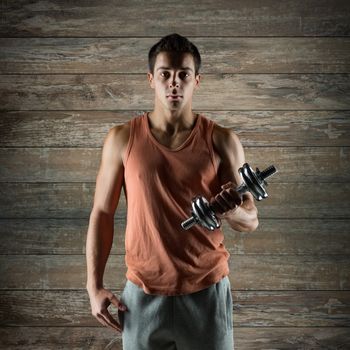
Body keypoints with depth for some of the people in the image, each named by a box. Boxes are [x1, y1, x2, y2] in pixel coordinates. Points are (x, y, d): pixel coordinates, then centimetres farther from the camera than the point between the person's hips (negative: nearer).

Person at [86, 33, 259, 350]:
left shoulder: (222, 141, -5)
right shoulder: (122, 139, -3)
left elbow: (251, 220, -1)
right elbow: (102, 214, 2)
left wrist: (230, 210, -24)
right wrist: (94, 286, -3)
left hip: (207, 291, 0)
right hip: (143, 293, 1)